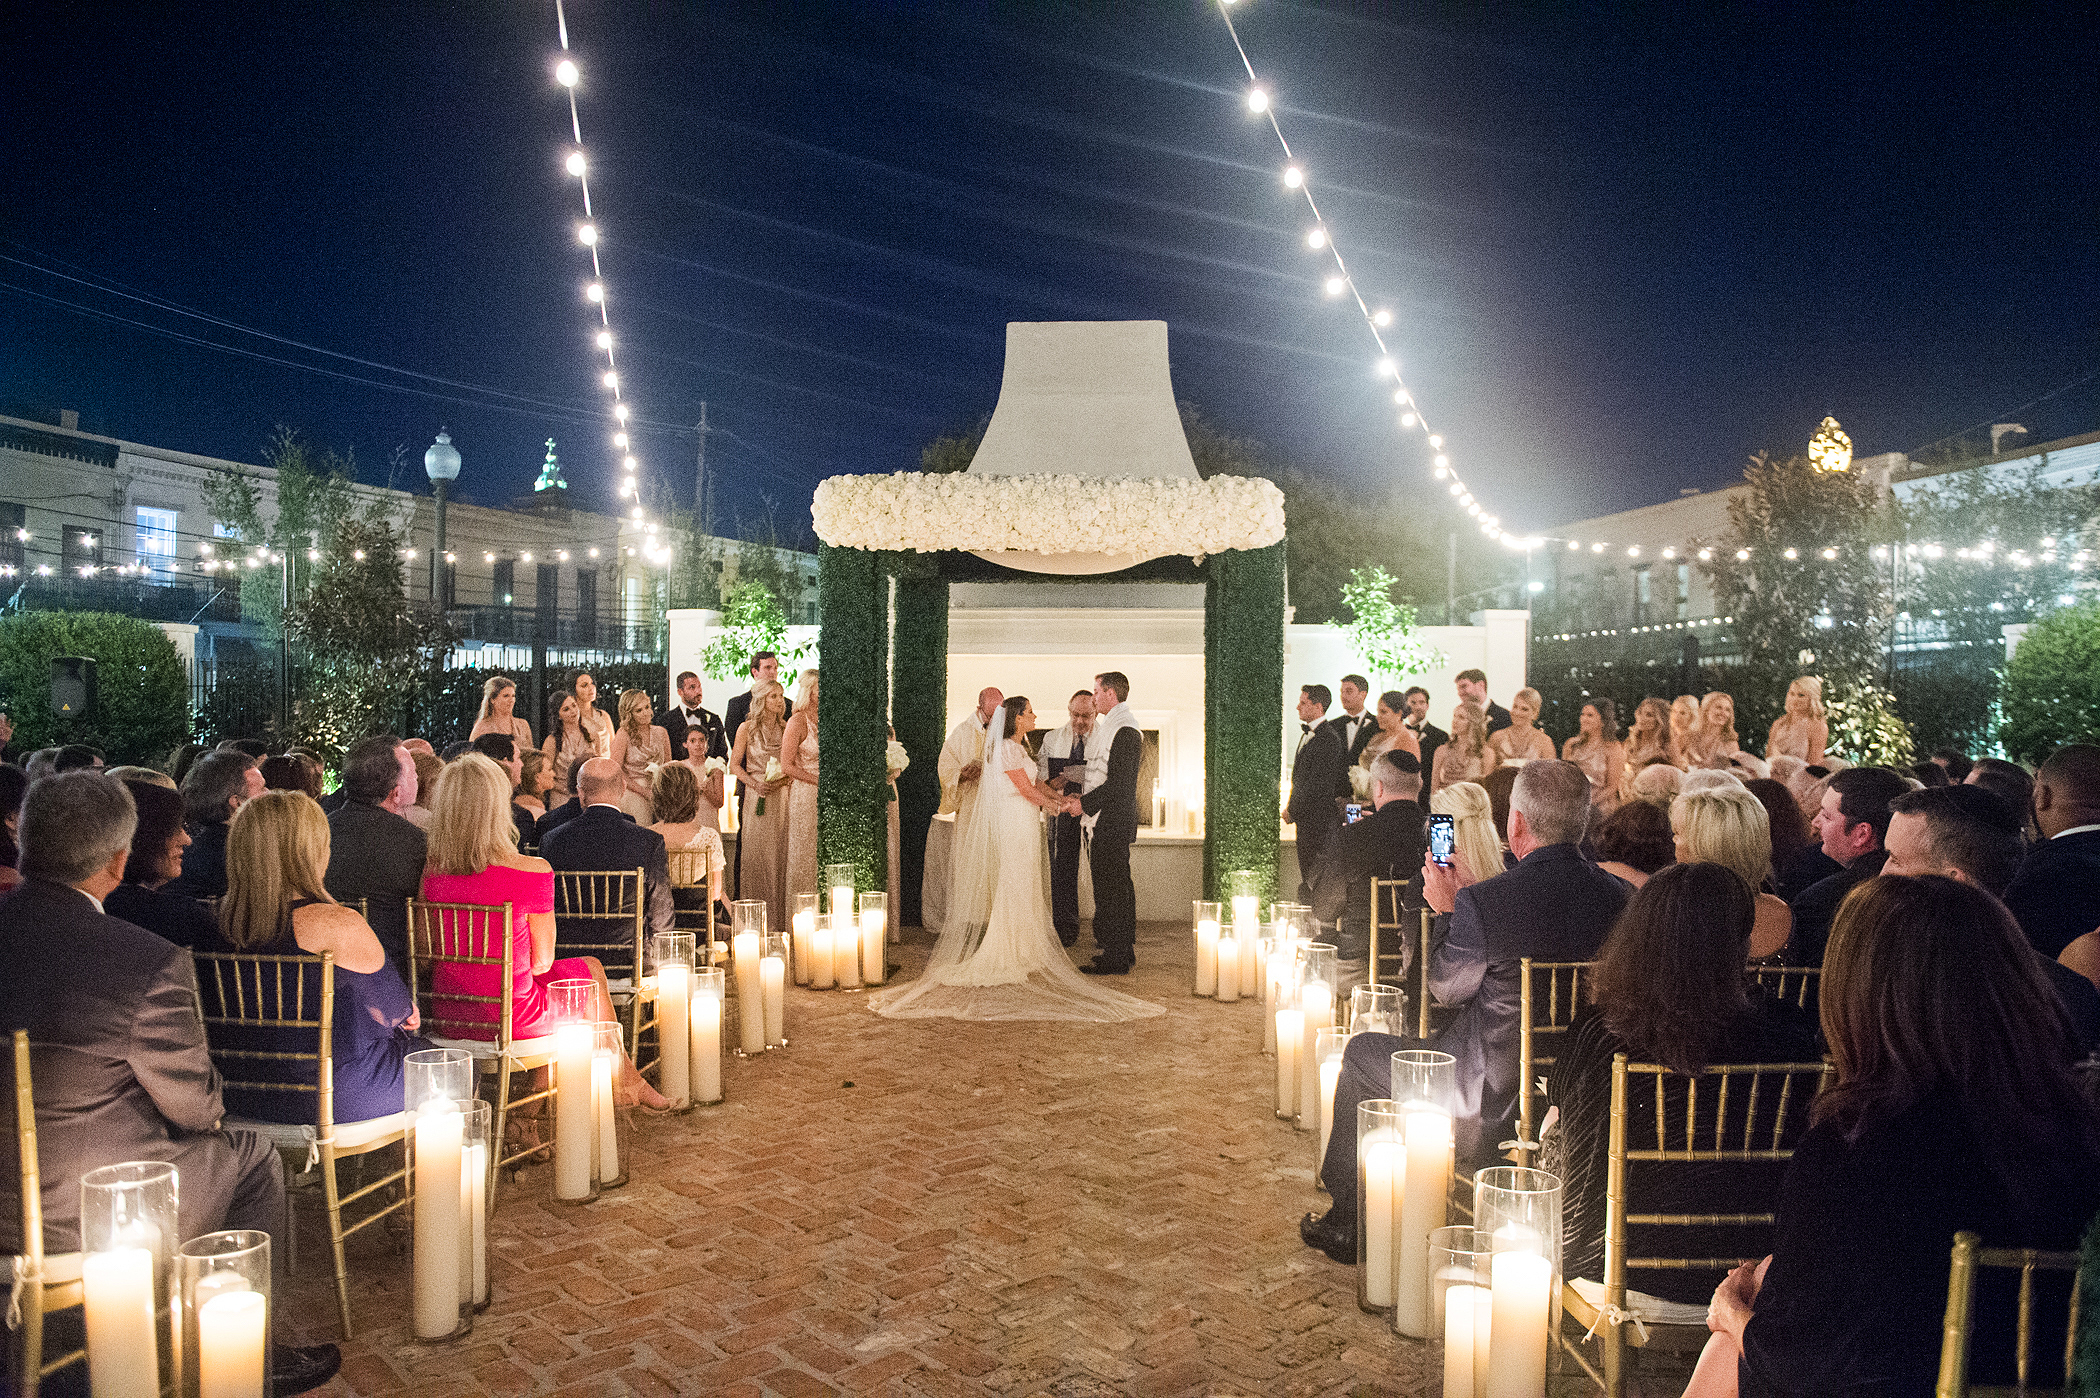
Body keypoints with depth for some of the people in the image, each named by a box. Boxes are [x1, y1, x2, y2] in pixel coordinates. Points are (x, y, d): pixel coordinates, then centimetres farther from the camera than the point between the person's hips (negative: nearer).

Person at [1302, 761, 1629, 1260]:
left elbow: (1445, 989, -9)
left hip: (1491, 1100, -7)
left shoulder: (1483, 901, -25)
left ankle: (1347, 1223, 29)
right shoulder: (1621, 898, -7)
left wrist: (1448, 910, 4)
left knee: (1361, 1052, 18)